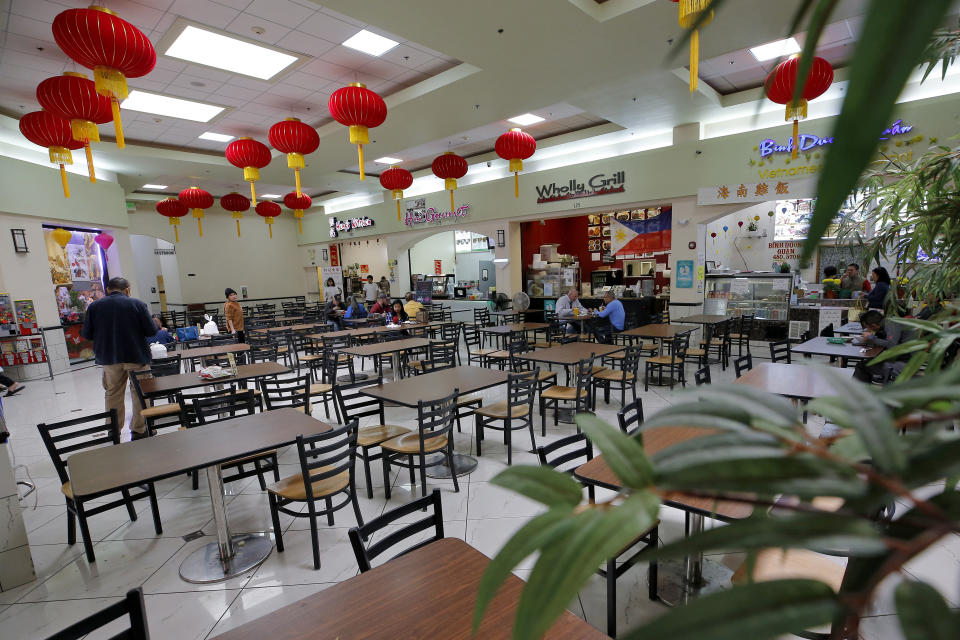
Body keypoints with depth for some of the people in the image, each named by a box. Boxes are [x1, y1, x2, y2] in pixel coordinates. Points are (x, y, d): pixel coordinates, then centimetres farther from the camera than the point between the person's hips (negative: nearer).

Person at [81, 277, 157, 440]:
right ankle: (138, 430, 13)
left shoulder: (94, 306, 0)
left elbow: (86, 334, 2)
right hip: (136, 356, -3)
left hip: (108, 358, 3)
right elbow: (152, 331, -10)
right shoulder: (137, 304, -8)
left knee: (112, 394, 16)